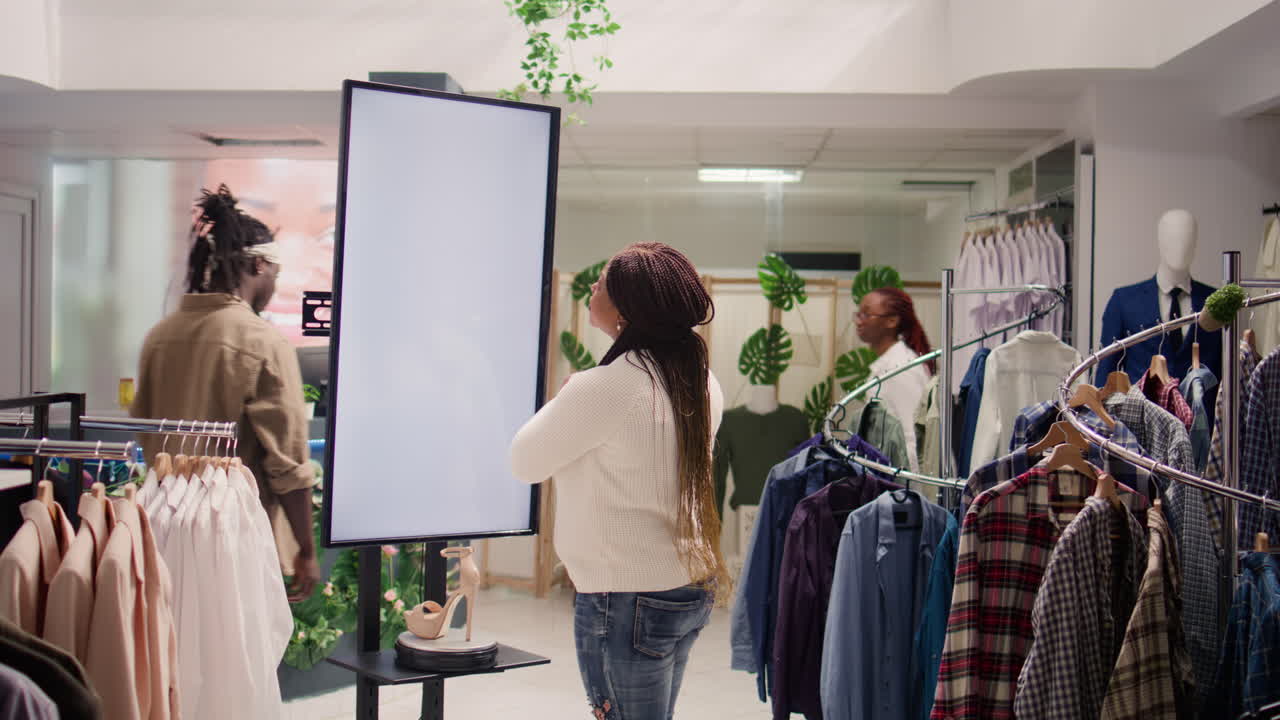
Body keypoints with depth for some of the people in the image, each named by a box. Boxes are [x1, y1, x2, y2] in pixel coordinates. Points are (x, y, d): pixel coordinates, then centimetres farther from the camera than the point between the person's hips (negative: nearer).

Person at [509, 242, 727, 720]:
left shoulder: (606, 387, -22)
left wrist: (564, 400, 5)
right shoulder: (703, 384, 2)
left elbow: (524, 462, -9)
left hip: (625, 599, -8)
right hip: (694, 589, 8)